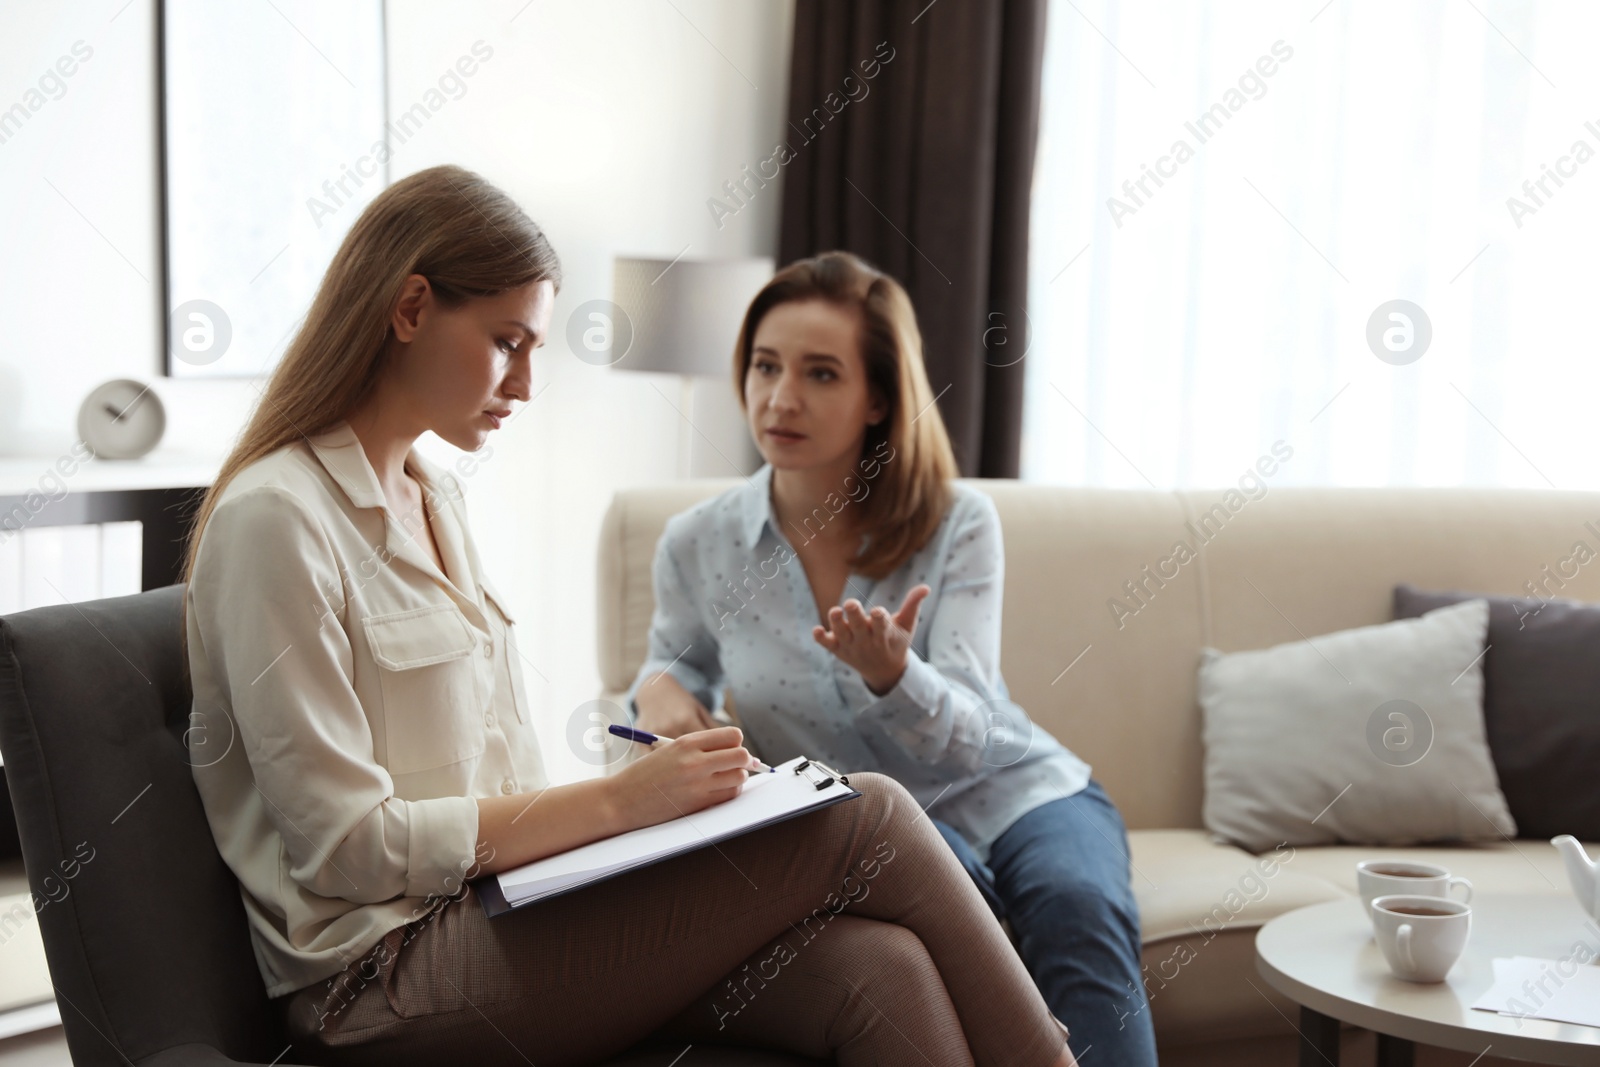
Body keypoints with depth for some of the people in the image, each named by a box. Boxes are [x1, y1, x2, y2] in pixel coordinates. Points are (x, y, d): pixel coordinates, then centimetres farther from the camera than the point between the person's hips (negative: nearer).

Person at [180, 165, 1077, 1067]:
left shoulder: (437, 497, 16)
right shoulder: (275, 519, -11)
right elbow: (346, 846, -15)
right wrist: (618, 800, -16)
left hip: (499, 904, 8)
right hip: (386, 983, -7)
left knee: (880, 970, -19)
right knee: (864, 821, -15)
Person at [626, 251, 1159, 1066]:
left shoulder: (958, 524, -8)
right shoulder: (698, 546, -3)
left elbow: (966, 739, -14)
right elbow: (681, 663, 20)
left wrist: (890, 672, -36)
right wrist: (659, 688, -5)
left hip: (1012, 789, 0)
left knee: (1077, 908, -34)